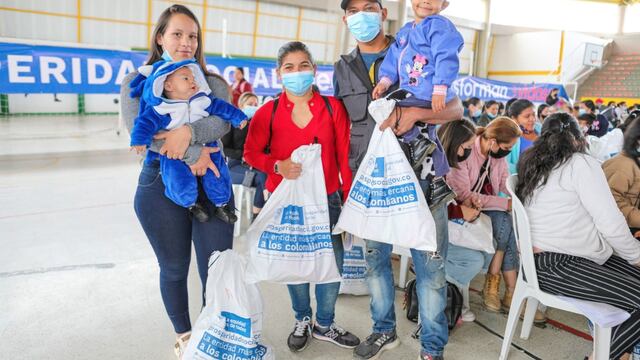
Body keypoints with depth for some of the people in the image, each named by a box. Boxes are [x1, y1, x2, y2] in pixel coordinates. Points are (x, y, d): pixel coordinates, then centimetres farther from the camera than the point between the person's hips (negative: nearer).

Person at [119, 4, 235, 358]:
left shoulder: (213, 83, 9)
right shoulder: (137, 82, 4)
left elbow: (223, 122, -9)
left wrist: (188, 132, -27)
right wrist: (192, 153, -19)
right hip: (161, 185, -1)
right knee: (174, 269, 13)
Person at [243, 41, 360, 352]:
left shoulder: (333, 107, -2)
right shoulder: (268, 112, -3)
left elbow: (345, 156, 0)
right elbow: (251, 152, 2)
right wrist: (277, 165, -17)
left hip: (326, 199, 0)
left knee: (332, 262, 3)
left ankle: (324, 324, 30)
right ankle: (302, 320, 39)